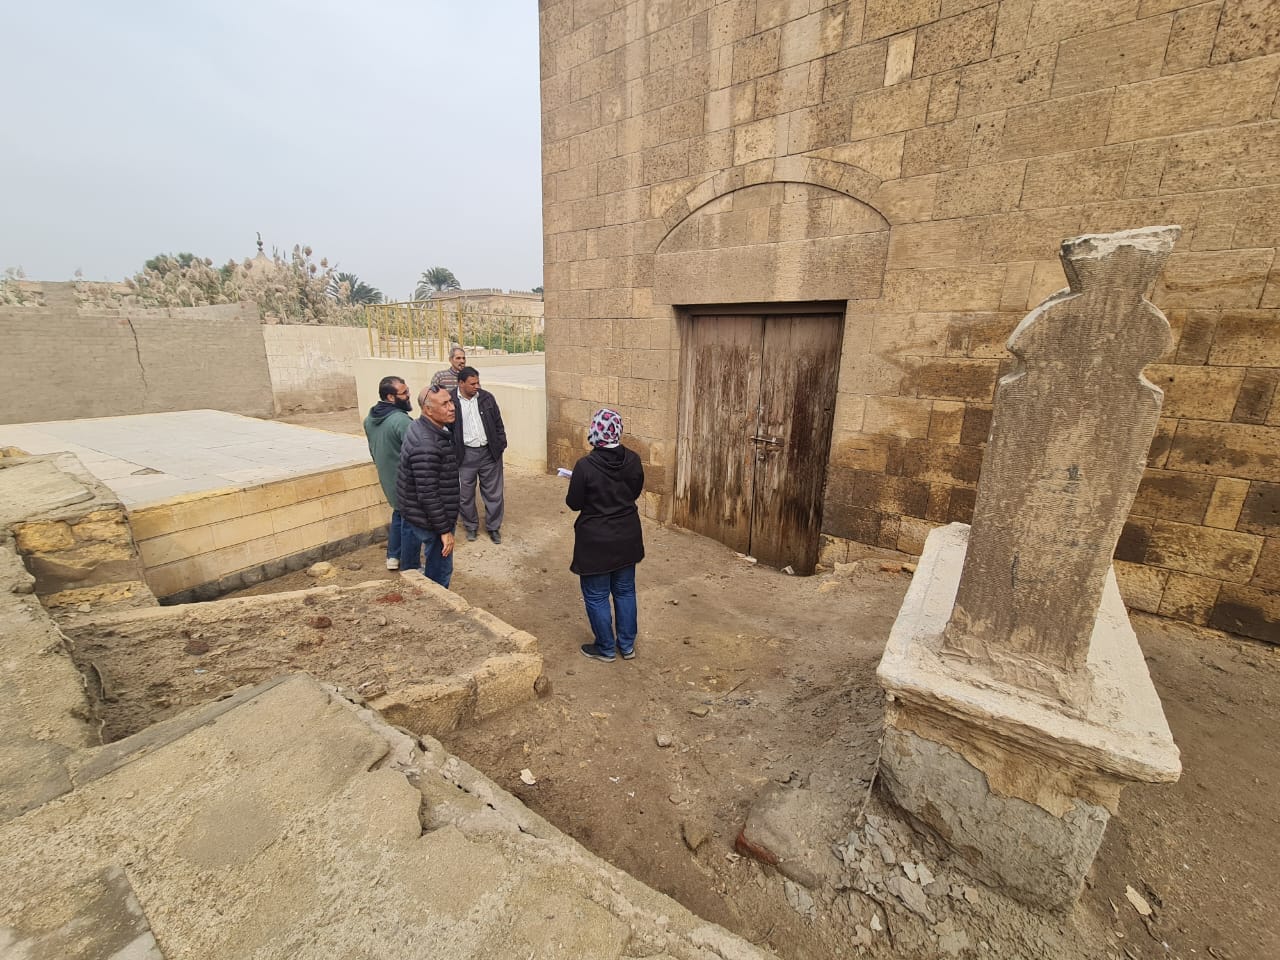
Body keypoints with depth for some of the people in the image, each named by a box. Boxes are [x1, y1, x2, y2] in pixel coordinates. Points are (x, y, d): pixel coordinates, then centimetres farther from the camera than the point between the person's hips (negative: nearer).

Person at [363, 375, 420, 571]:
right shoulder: (401, 420, -27)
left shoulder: (370, 418, 2)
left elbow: (373, 448, 14)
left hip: (388, 477, 9)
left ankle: (393, 557, 37)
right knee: (411, 522, 5)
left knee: (399, 513, 27)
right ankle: (410, 569, 17)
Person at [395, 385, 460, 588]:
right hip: (430, 519, -10)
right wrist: (444, 530, -21)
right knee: (440, 571, 5)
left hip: (424, 515, 10)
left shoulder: (429, 429, 3)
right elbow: (428, 495, -28)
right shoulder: (426, 445, -29)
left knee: (436, 566, 25)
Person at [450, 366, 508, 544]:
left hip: (489, 452, 2)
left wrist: (501, 445, 2)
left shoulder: (487, 398, 0)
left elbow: (498, 423, 6)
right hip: (465, 455, -2)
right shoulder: (451, 402, -8)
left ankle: (494, 527, 24)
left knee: (493, 493, 9)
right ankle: (471, 526, 31)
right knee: (466, 494, 11)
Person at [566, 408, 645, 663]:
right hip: (627, 537, 5)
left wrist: (575, 482, 8)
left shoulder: (585, 466, -21)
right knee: (625, 591, 20)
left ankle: (606, 649, 28)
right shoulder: (633, 460, -7)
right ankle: (627, 645, 33)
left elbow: (574, 503, -10)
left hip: (596, 541, -5)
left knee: (596, 596, 13)